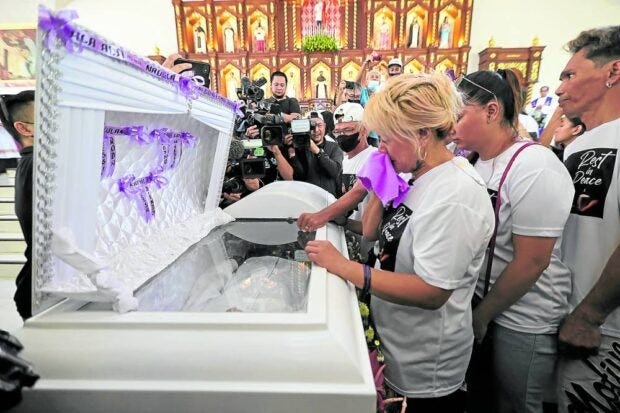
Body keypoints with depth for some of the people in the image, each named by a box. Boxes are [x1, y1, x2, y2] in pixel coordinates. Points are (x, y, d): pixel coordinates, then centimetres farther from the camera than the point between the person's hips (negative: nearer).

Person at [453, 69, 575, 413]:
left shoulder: (534, 168, -21)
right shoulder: (479, 162, 2)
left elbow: (531, 263, -22)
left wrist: (480, 316, -12)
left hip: (522, 323, -6)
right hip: (482, 308, 7)